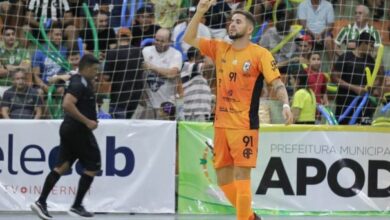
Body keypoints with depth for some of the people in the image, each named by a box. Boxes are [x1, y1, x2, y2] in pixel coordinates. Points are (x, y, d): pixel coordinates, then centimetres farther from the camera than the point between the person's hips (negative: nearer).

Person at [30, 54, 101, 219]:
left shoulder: (80, 82, 14)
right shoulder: (79, 84, -17)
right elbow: (67, 105, -30)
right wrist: (87, 121, -27)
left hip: (70, 129, 10)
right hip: (78, 130, -10)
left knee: (62, 166, 7)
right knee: (93, 166, 0)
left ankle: (41, 202, 1)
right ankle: (77, 206, 3)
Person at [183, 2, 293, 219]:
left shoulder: (260, 54, -6)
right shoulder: (219, 48, 10)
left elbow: (277, 83, -12)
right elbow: (189, 39, 9)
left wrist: (285, 104, -30)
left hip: (245, 125, -6)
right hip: (221, 124, 6)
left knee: (241, 176, -9)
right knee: (223, 178, 10)